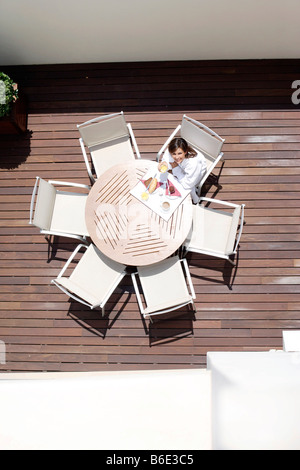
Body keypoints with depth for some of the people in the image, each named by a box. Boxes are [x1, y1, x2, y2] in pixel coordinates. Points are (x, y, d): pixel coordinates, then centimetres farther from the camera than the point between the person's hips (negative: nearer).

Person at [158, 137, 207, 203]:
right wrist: (164, 164, -39)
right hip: (182, 168, 4)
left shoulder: (193, 162, -47)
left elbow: (187, 184, -35)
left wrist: (176, 168, -33)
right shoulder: (169, 151, -38)